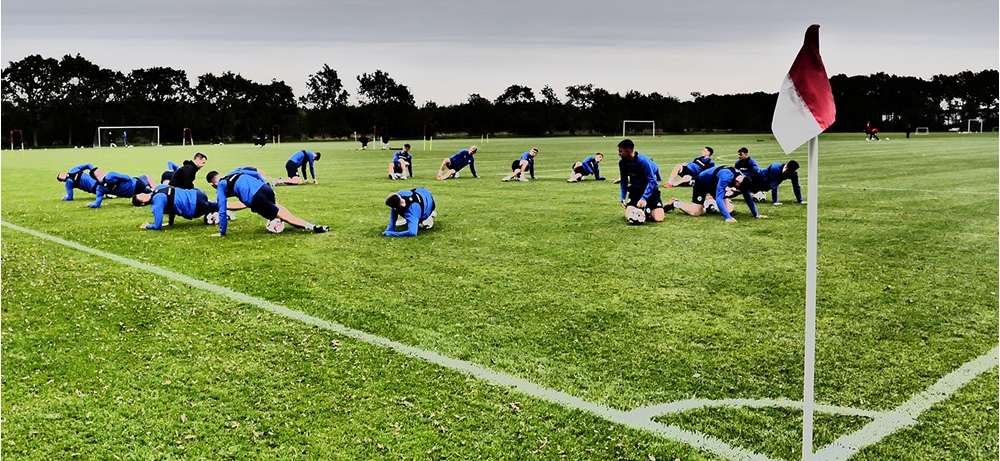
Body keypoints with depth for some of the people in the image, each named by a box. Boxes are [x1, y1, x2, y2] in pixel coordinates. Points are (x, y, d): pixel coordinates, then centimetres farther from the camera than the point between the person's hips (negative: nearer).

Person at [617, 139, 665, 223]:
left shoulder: (643, 160, -25)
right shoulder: (622, 162, -8)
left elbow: (652, 181, -24)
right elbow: (624, 181, 7)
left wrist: (644, 198, -33)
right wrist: (623, 198, -2)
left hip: (650, 190, -4)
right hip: (635, 190, 4)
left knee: (659, 219, -18)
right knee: (628, 217, -17)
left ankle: (649, 209, 16)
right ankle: (642, 211, 15)